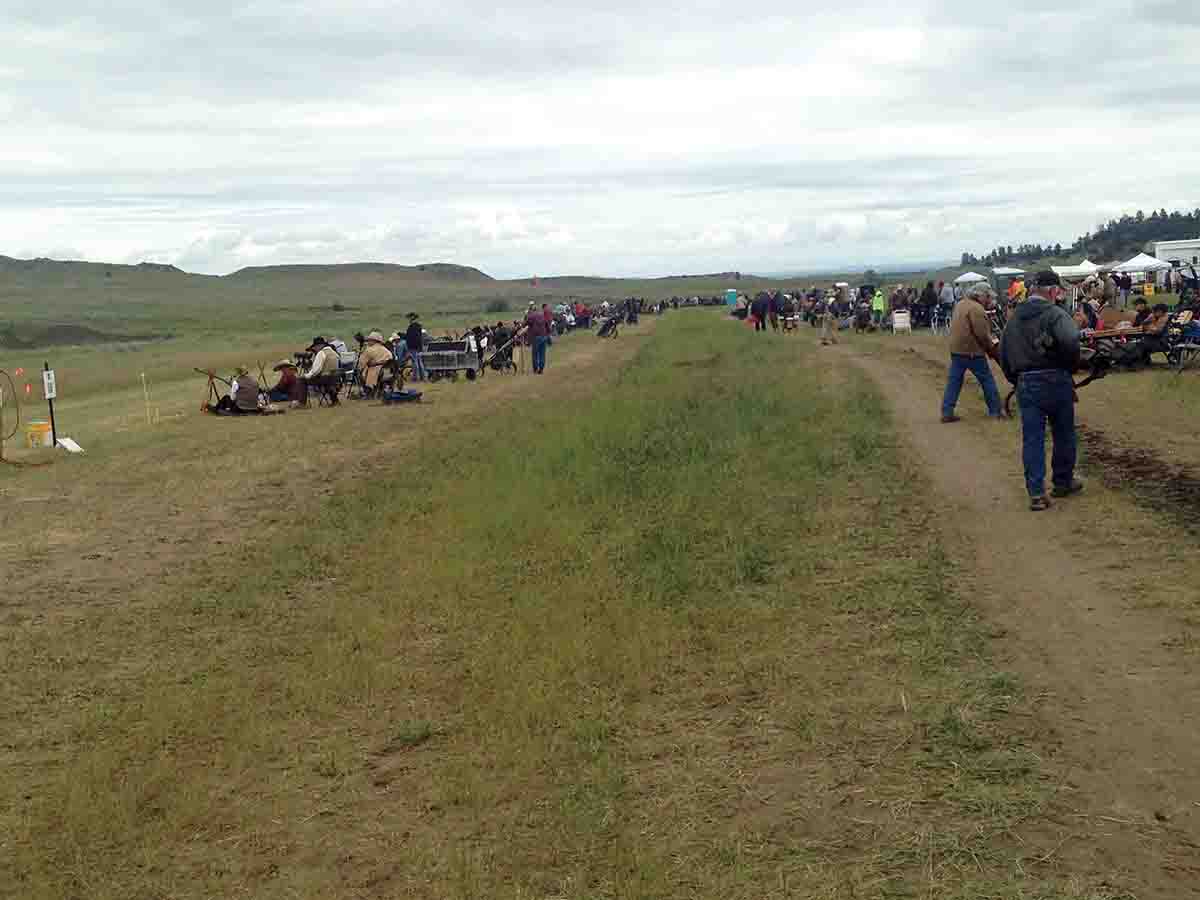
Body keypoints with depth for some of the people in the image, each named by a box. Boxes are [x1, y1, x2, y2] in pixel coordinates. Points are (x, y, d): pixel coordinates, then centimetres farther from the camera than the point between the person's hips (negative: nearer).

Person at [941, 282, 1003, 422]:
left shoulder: (961, 304, 12)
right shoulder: (976, 308, -18)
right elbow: (982, 334, -20)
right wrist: (992, 348, -4)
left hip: (955, 349, 8)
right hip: (972, 351, -8)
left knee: (954, 381, 9)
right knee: (987, 380, 6)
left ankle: (947, 412, 6)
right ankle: (995, 411, 14)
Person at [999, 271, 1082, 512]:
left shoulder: (1015, 318, 12)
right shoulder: (1055, 313, -9)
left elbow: (1003, 352, 15)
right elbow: (1070, 341, -26)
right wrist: (1071, 366, -9)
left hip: (1026, 383, 4)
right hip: (1056, 380, -4)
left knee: (1032, 438, 3)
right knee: (1063, 434, 15)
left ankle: (1036, 492, -4)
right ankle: (1063, 482, 28)